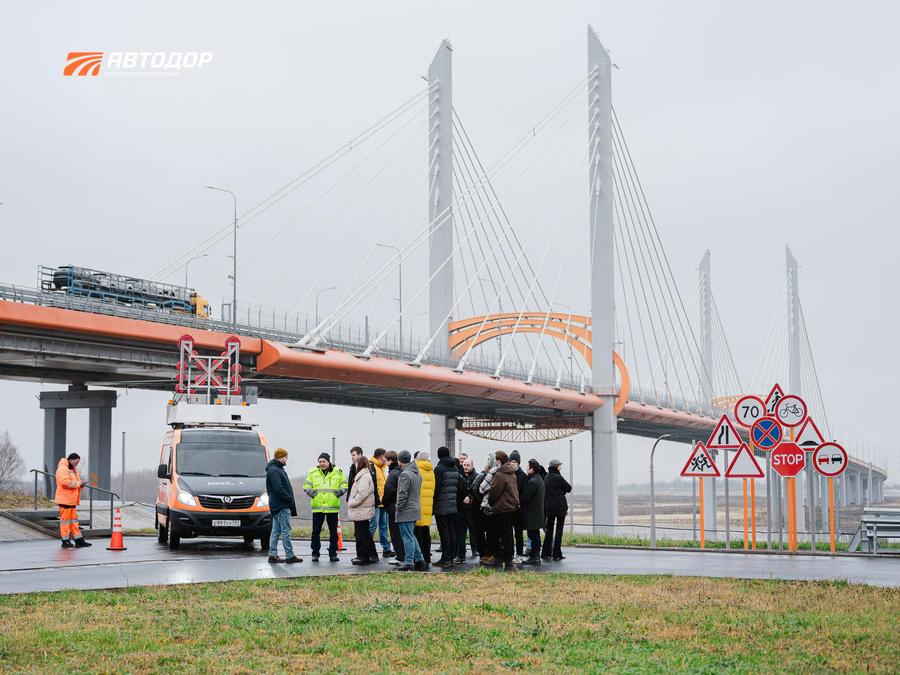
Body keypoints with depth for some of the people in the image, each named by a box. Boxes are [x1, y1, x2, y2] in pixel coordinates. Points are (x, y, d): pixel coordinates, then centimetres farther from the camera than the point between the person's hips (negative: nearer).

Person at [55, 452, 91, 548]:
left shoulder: (73, 469, 20)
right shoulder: (62, 469, -13)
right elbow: (65, 483, -25)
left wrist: (80, 484, 6)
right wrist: (78, 483, -16)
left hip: (71, 500, 10)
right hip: (64, 500, -10)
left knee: (73, 519, 12)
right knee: (65, 519, -6)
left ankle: (79, 540, 15)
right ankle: (65, 541, -2)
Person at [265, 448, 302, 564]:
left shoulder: (278, 469, 18)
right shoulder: (274, 470, -15)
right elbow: (278, 489, -22)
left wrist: (290, 500, 13)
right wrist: (290, 499, -15)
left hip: (277, 506, 11)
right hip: (281, 506, -11)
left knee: (276, 531, 10)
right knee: (285, 531, -8)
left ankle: (272, 555, 12)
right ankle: (290, 556, -7)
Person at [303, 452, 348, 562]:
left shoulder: (338, 472, 6)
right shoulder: (313, 472, 8)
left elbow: (344, 484, 10)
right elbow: (306, 484, 13)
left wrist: (340, 491, -5)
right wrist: (309, 491, -5)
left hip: (332, 507, 0)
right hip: (317, 507, 0)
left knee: (333, 531, 5)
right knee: (316, 531, 1)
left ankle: (333, 553, 14)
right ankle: (315, 554, 10)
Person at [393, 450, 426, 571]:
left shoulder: (405, 474, -17)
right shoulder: (417, 473, 13)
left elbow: (402, 494, -20)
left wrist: (398, 509, -11)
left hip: (406, 511, -9)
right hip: (416, 508, 9)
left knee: (408, 538, -5)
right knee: (411, 536, 17)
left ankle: (409, 563, -2)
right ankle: (420, 560, 19)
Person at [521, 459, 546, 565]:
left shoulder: (532, 482, -19)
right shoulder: (540, 479, 12)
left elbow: (525, 497, -18)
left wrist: (521, 506, 0)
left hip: (531, 512, -10)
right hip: (538, 512, 10)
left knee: (533, 535, -6)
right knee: (536, 534, 14)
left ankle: (534, 557, -4)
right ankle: (536, 556, 20)